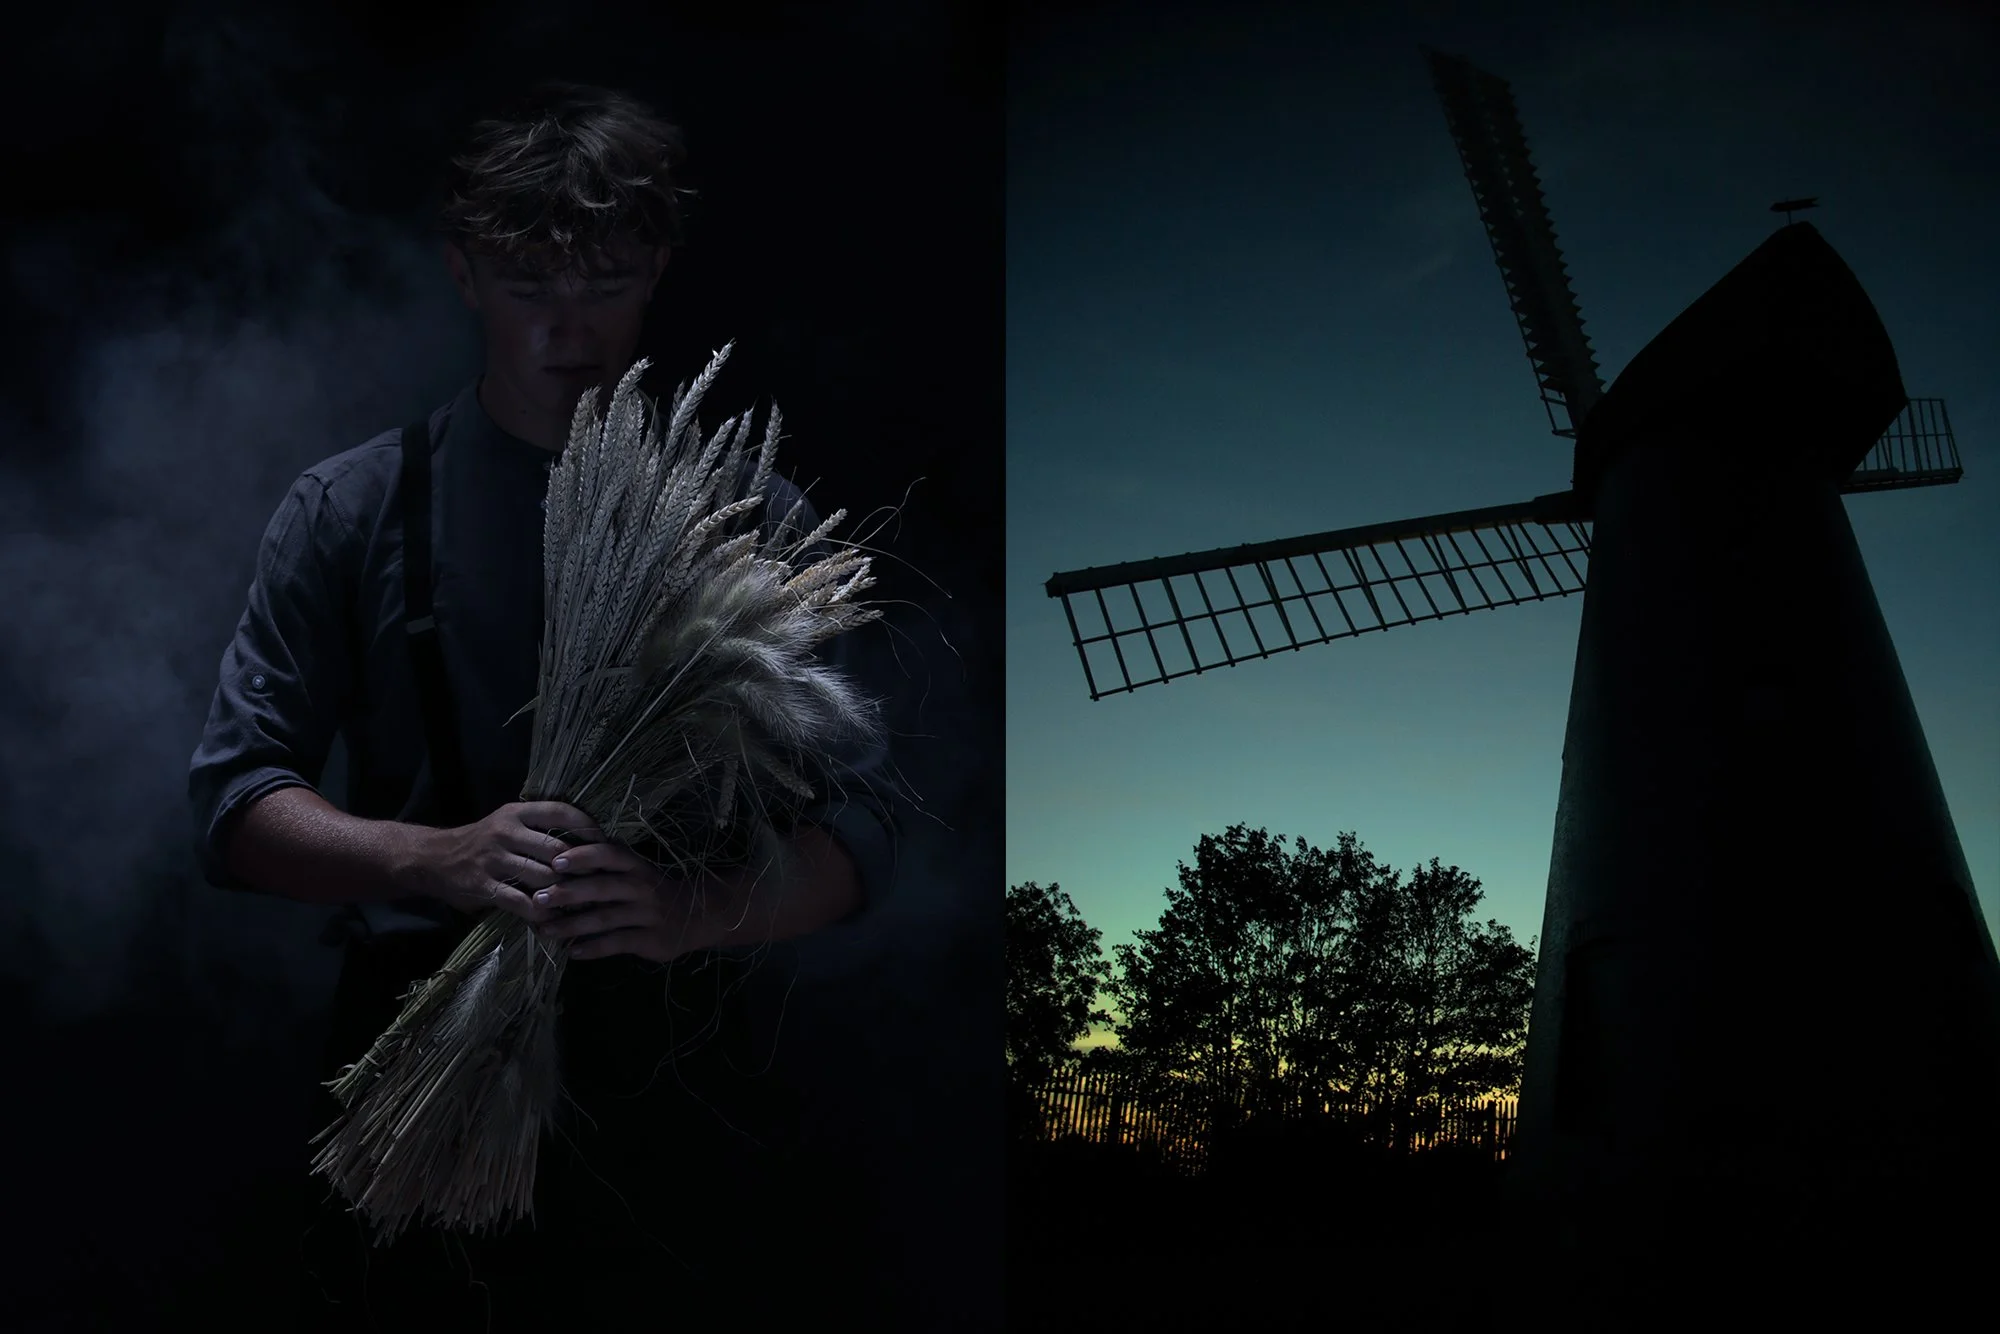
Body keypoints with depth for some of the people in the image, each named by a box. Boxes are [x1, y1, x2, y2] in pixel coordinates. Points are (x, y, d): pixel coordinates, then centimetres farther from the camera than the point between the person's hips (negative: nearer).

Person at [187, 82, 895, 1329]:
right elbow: (234, 803, -3)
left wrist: (694, 912, -25)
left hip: (671, 1076, 0)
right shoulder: (352, 510, 0)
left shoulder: (756, 520, -2)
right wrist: (441, 859, -22)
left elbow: (858, 829, -5)